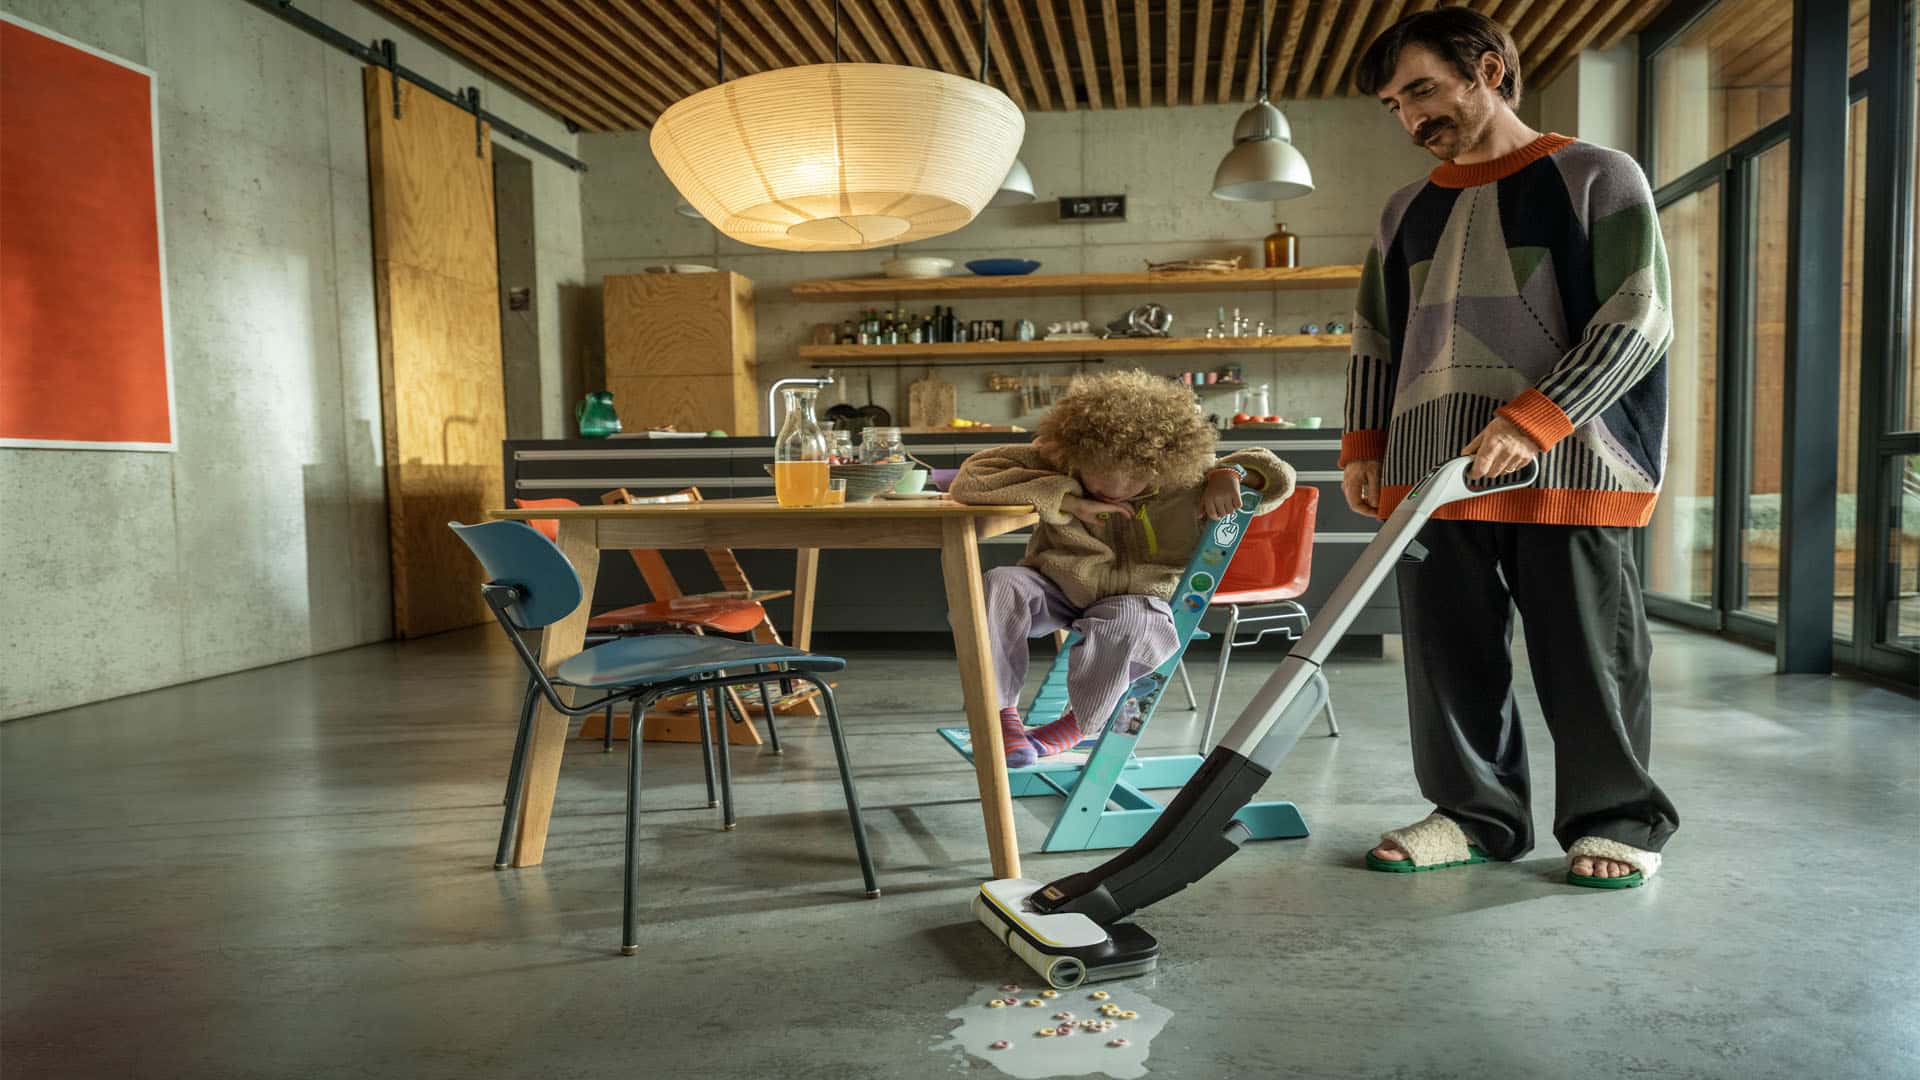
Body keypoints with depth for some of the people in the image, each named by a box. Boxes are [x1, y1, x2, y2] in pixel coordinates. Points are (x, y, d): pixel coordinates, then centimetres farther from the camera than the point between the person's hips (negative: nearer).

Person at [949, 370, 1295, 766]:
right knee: (1002, 583, -29)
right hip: (1060, 590, 2)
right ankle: (1003, 714, -22)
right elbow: (970, 479, -23)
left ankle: (1081, 722, -12)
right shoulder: (1053, 461, -11)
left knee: (1122, 618, -39)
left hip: (1142, 602, -1)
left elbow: (1279, 478, -1)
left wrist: (1230, 472, -26)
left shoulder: (1184, 478, -10)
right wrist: (1068, 500, -26)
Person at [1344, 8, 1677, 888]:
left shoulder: (1597, 178, 2)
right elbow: (1373, 340, 21)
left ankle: (1617, 820, 19)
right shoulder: (1407, 211, 17)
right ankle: (1477, 813, 20)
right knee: (1448, 653, 6)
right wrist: (1362, 444, 10)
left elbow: (1640, 317, -7)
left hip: (1570, 468, -4)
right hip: (1430, 469, 5)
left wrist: (1537, 419, -17)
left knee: (1587, 656, 2)